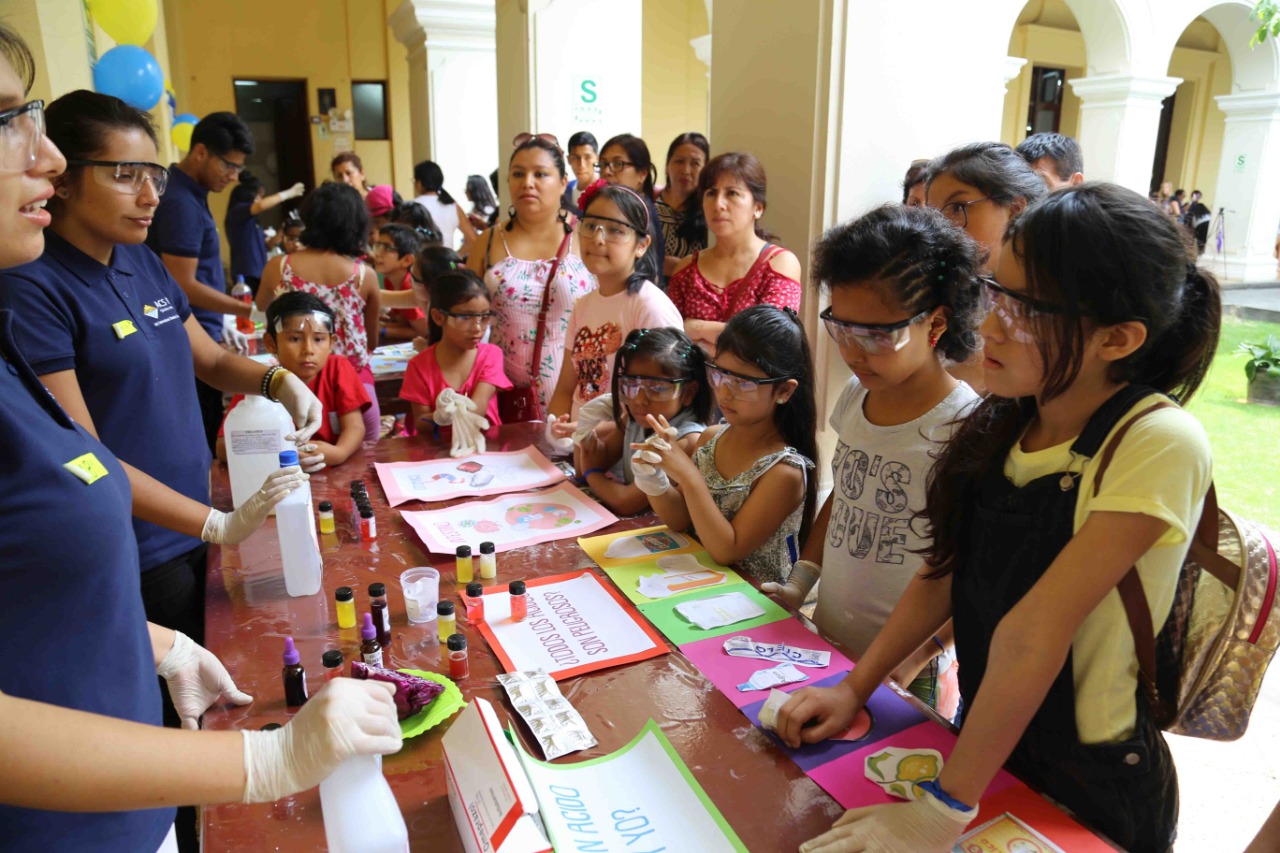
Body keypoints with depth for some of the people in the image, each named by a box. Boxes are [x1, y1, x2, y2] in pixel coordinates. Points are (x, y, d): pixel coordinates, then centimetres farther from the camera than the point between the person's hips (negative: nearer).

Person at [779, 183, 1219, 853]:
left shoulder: (1159, 445, -26)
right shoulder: (1006, 422, -6)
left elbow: (1034, 631, -29)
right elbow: (944, 570, -2)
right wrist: (854, 689, -6)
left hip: (1091, 786, -5)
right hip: (984, 742, 6)